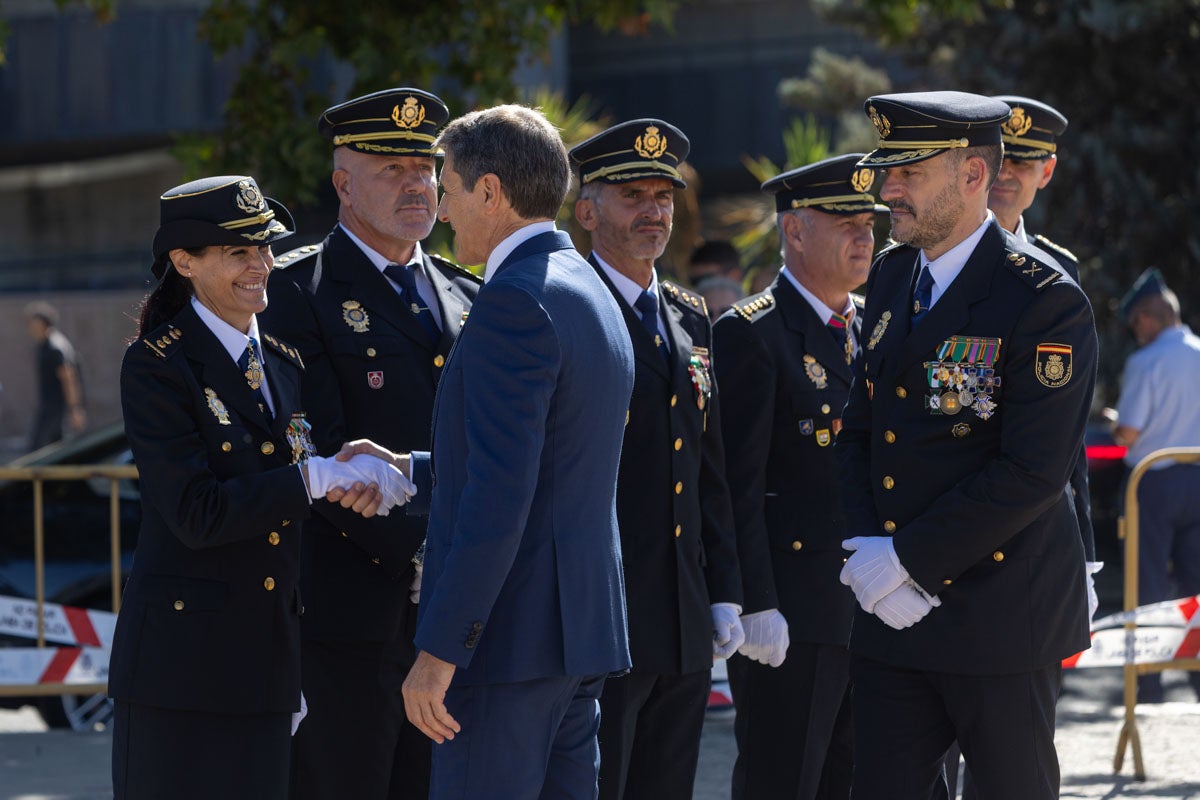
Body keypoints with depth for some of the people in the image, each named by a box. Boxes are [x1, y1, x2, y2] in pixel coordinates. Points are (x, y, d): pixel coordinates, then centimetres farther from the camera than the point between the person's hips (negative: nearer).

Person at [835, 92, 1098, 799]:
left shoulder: (1046, 301, -14)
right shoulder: (892, 275, 10)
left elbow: (1032, 470, -20)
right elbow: (860, 429, 12)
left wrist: (908, 555, -18)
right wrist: (867, 548, -4)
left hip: (1002, 619, -6)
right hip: (892, 616, 6)